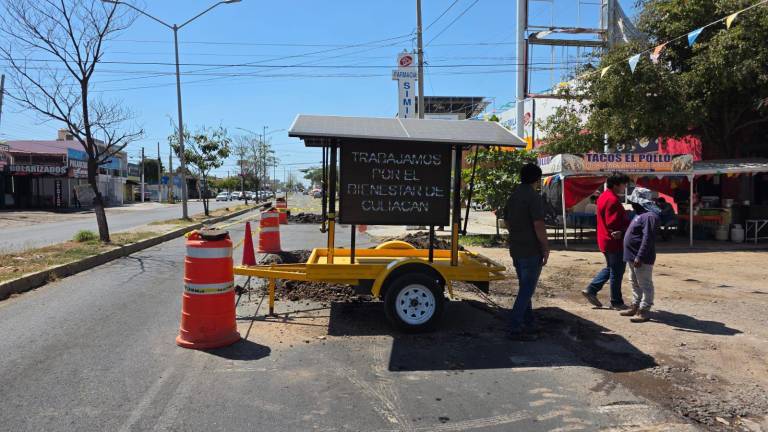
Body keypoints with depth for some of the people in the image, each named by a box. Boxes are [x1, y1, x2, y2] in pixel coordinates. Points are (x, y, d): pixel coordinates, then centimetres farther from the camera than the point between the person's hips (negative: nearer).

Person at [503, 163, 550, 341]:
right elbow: (538, 225, -20)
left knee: (524, 287, 18)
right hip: (531, 251, -9)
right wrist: (546, 247, -11)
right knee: (527, 289, -4)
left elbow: (507, 222, 19)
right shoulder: (533, 197, -15)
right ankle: (515, 328, -5)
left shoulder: (513, 196, 11)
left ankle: (528, 323, 27)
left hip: (516, 249, 9)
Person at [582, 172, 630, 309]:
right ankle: (616, 302, 14)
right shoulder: (613, 200, -21)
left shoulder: (603, 196, 11)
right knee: (616, 272, 3)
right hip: (614, 241, -10)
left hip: (604, 240, 10)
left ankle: (591, 290, 21)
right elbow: (613, 223, -26)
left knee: (610, 268, 22)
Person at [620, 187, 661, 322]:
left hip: (641, 258, -11)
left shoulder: (649, 216, -20)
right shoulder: (640, 214, 14)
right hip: (633, 256, 11)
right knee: (635, 283, 19)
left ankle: (644, 310, 3)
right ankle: (635, 306, 29)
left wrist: (640, 257, -27)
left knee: (645, 284, -2)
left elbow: (647, 239, -25)